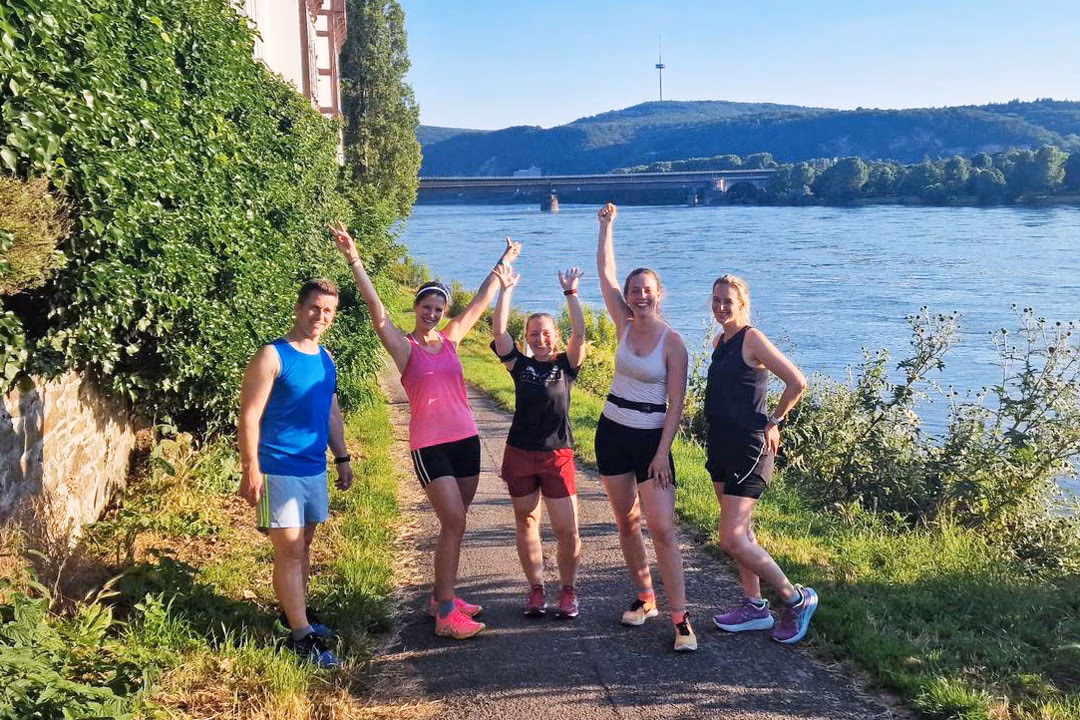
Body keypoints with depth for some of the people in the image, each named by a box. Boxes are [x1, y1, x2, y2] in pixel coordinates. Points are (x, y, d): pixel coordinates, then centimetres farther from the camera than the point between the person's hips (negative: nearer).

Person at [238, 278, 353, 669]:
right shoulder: (272, 357, -11)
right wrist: (251, 470, -18)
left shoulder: (326, 358, 11)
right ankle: (301, 634, -1)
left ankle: (297, 613, 29)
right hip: (278, 470, -7)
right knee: (289, 549, -5)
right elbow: (249, 417, -14)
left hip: (314, 468, 7)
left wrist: (342, 458, 19)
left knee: (303, 544, 15)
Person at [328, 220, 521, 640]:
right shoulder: (404, 347, -4)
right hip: (429, 445, -6)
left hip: (465, 439, 6)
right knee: (454, 523, -12)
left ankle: (442, 596, 26)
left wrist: (503, 264, 27)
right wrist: (353, 260, -26)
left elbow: (480, 303, 19)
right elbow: (376, 308, -16)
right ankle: (446, 615, -7)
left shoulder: (449, 339, 9)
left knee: (456, 522, 11)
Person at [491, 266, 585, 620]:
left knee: (568, 531, -5)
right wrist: (506, 289, -8)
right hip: (520, 455, 2)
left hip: (557, 456, -2)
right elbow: (498, 331, -7)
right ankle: (536, 589, 25)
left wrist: (570, 293, -15)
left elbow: (579, 333, -12)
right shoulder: (520, 365, 4)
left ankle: (568, 589, 15)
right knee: (526, 525, 11)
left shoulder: (566, 365, 2)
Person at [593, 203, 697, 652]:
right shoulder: (624, 324, 2)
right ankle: (645, 598, 28)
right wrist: (607, 225, 4)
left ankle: (680, 619, -8)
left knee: (662, 529, -11)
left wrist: (663, 453, -15)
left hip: (651, 439, -5)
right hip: (612, 433, 5)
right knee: (626, 521, 13)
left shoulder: (672, 342, -10)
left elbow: (676, 404, -11)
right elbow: (605, 271, 3)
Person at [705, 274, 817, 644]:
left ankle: (796, 598, 4)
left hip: (748, 448, -9)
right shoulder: (719, 341, 12)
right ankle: (755, 607, 25)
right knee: (741, 532, 14)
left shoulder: (752, 339, -14)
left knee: (732, 538, -11)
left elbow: (797, 382, -18)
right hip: (721, 445, 9)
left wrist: (773, 422, -8)